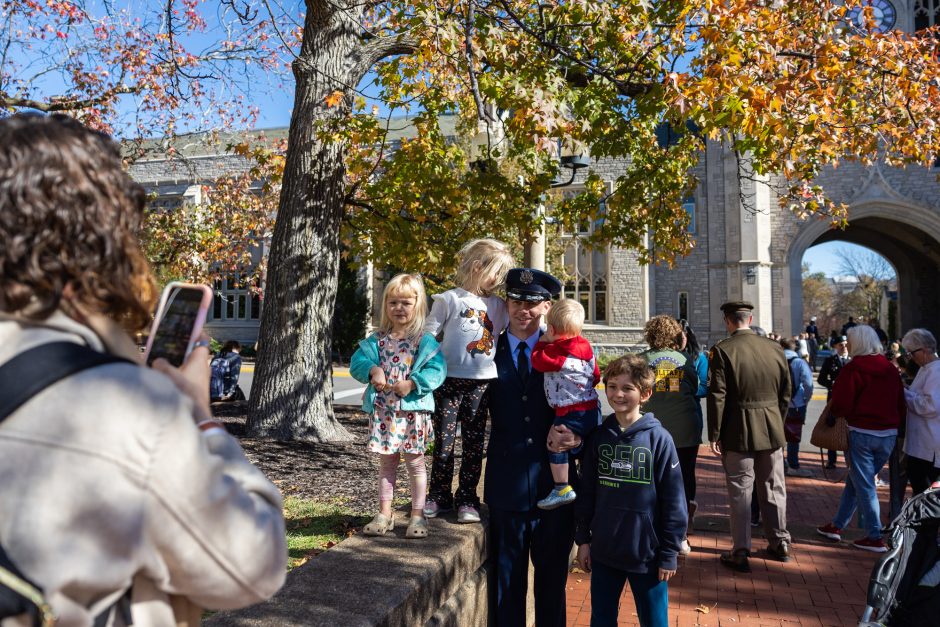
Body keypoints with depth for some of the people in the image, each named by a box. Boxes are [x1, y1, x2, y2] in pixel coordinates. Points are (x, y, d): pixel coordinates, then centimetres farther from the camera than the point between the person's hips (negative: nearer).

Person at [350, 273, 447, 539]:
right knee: (386, 462, 13)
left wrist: (412, 383, -22)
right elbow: (357, 362, 4)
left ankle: (417, 515, 18)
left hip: (413, 409, -3)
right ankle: (384, 513, 25)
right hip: (383, 410, 3)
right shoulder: (378, 339, 6)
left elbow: (437, 369, -11)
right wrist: (372, 369, -16)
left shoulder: (424, 340, -5)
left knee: (415, 462, 6)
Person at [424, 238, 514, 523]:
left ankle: (467, 500, 19)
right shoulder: (449, 299, -2)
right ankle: (439, 496, 20)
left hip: (481, 383, 3)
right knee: (444, 441, 5)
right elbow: (428, 336, -2)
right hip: (449, 381, -3)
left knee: (474, 443, 8)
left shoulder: (497, 305, 10)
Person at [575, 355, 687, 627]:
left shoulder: (659, 439, -11)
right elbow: (587, 492, 6)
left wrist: (669, 553, -7)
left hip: (648, 553, -3)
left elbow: (674, 501, -8)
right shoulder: (599, 436, -1)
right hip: (603, 552, 3)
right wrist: (583, 539, 6)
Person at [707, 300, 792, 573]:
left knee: (740, 491, 5)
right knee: (773, 488, 17)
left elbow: (717, 396, -15)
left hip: (738, 431, -4)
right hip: (772, 428, 5)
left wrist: (714, 434, -9)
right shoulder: (775, 348, 1)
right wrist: (778, 423, 17)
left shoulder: (722, 350, -14)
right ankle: (779, 543, 31)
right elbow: (786, 392, 6)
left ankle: (740, 552, 10)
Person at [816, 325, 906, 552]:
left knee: (864, 486, 3)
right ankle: (837, 525, 25)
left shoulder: (853, 369, -12)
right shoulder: (891, 370, 9)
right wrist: (893, 423, 21)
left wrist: (832, 414, 5)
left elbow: (841, 404, -14)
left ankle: (875, 537, 6)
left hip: (861, 433, -7)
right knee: (854, 480, 16)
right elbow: (901, 405, 11)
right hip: (888, 435, 7)